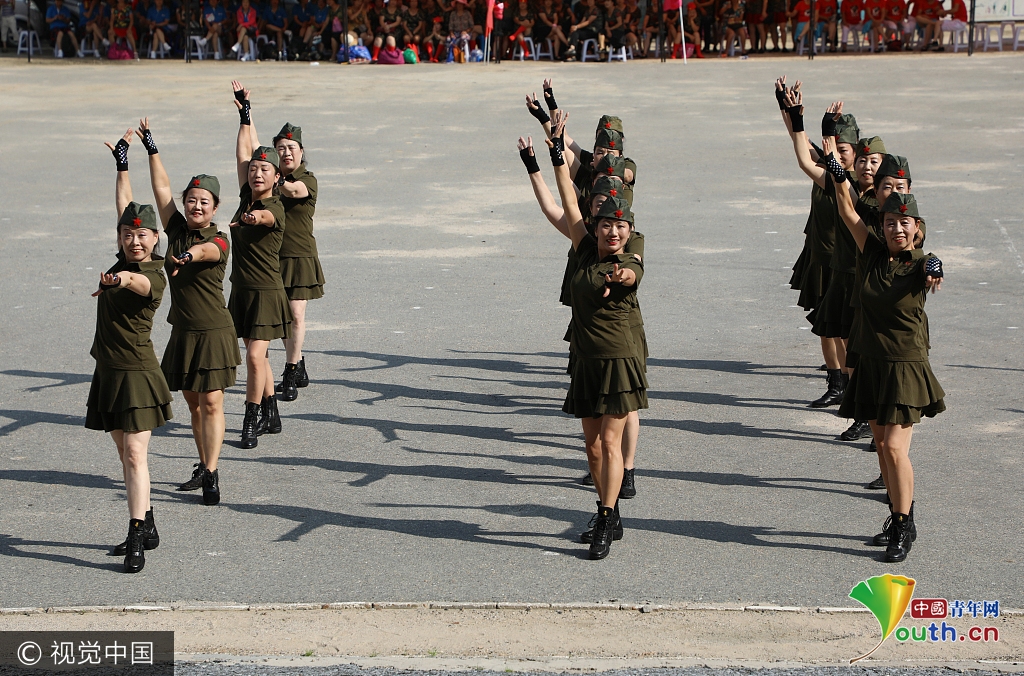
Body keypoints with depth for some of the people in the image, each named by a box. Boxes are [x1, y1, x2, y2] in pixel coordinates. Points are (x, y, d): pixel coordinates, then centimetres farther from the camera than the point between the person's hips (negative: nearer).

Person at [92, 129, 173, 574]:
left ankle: (136, 540, -15)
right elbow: (124, 206, 19)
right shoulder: (125, 261, 6)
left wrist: (124, 279, -63)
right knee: (125, 453, 12)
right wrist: (122, 164, 27)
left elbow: (144, 284, -42)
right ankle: (146, 528, 22)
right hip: (109, 372, 8)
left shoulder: (153, 274, -16)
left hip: (136, 373, -8)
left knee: (135, 454, -13)